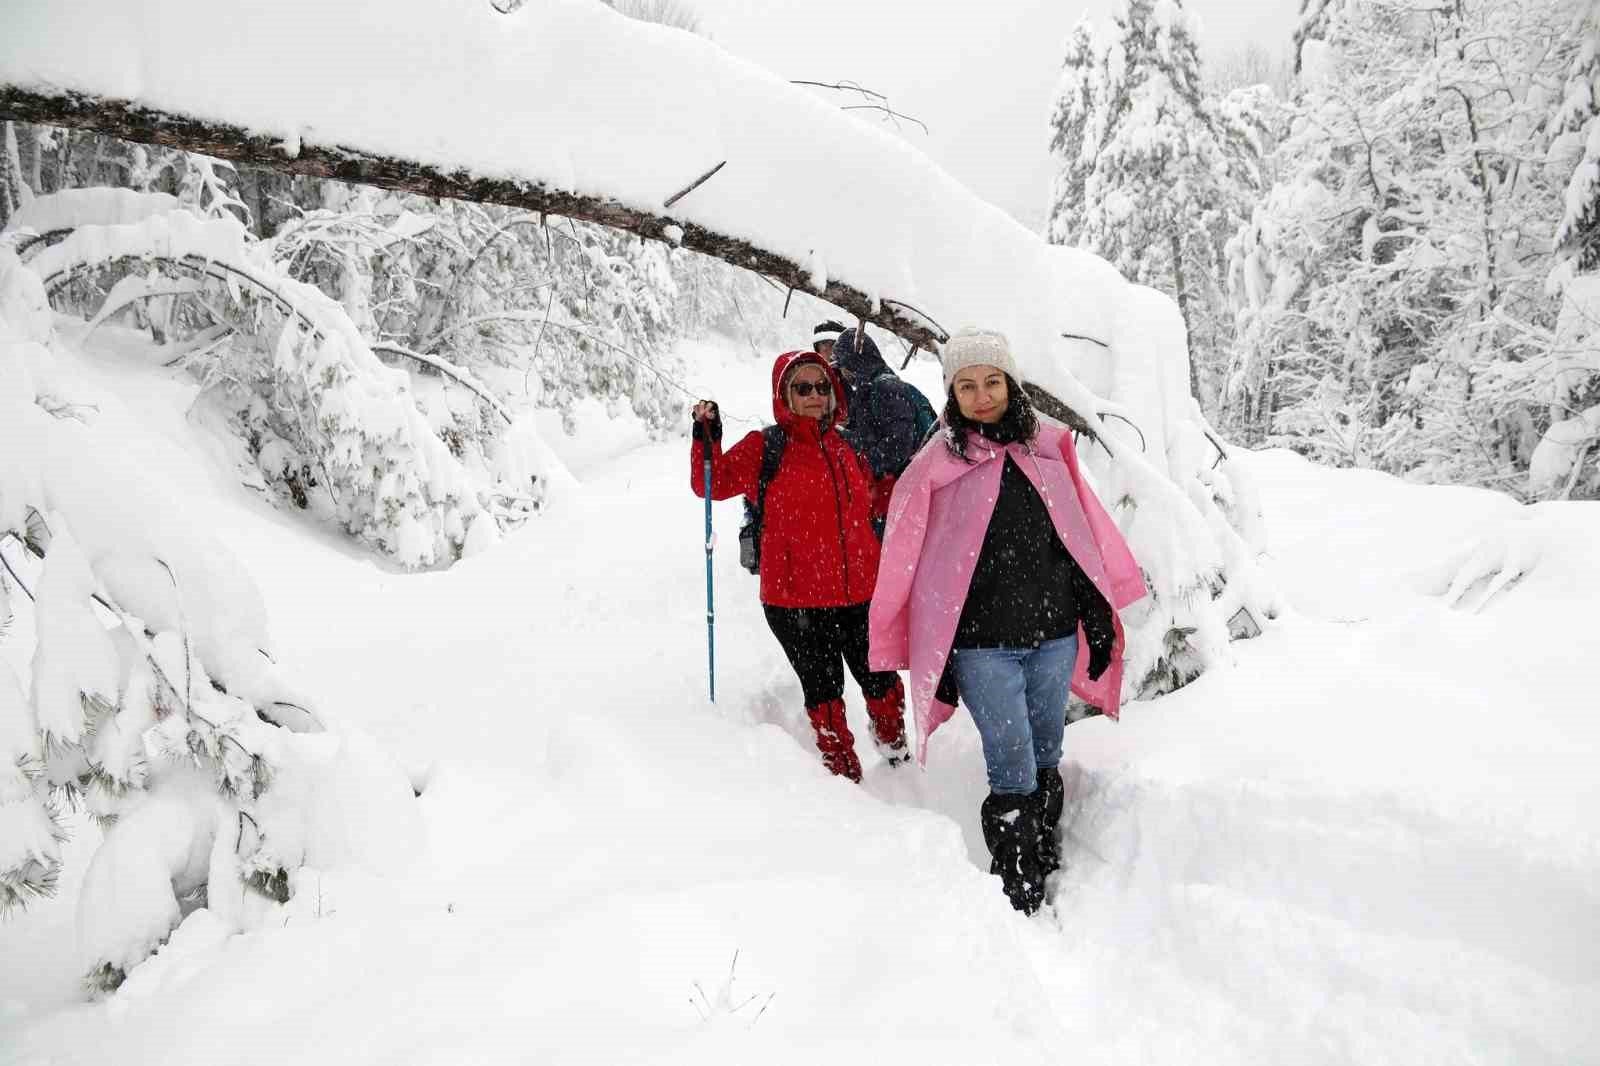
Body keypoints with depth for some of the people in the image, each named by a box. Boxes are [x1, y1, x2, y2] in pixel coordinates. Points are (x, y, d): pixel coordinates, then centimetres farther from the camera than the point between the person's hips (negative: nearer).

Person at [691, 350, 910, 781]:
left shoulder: (847, 448, 11)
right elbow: (712, 483, -8)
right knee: (824, 689, 5)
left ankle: (896, 751, 43)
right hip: (796, 598, -4)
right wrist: (707, 439, -20)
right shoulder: (765, 447, -3)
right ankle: (844, 773, 25)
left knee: (880, 680, 15)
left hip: (861, 592, 4)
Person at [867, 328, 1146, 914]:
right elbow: (907, 563, -2)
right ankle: (1019, 897, 8)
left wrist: (1099, 620, 9)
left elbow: (1083, 540, 10)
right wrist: (933, 659, -2)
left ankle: (1045, 859, 34)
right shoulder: (936, 465, -4)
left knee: (1045, 763, 16)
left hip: (1054, 637, 4)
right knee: (1012, 774, -4)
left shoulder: (1048, 449, 5)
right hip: (983, 647, -3)